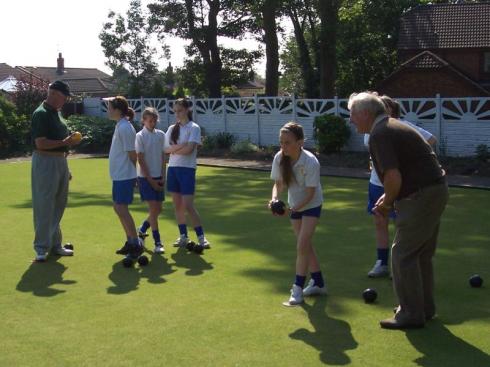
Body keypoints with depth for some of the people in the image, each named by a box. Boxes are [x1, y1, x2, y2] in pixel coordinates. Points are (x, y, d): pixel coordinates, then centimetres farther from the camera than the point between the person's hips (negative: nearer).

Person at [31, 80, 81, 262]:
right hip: (45, 163, -9)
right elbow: (40, 143, -22)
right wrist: (65, 142, -21)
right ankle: (41, 248, 3)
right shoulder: (41, 113, -13)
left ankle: (55, 245, 22)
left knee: (58, 206, 13)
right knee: (44, 207, -4)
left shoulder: (56, 113, 15)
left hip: (60, 162, 9)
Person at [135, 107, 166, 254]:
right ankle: (157, 243, -5)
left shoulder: (161, 135, 6)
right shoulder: (140, 136, -9)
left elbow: (163, 157, 9)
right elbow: (141, 160, -10)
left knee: (158, 209, 8)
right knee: (153, 209, -9)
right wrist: (150, 180, -13)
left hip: (158, 177, 5)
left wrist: (163, 176, 0)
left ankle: (141, 230, 32)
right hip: (145, 177, -5)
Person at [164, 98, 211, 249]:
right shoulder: (172, 128, 11)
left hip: (187, 169, -6)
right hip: (173, 168, 6)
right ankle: (183, 236, 17)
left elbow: (189, 149, -17)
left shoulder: (194, 128, -5)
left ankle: (201, 237, -5)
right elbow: (166, 149, 1)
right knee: (177, 205, 8)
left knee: (188, 206, -11)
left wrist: (174, 150, -3)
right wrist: (179, 146, -13)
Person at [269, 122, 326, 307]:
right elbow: (278, 184, -7)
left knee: (302, 246, -12)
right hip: (294, 205, 6)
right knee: (306, 245, 13)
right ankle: (318, 284, 27)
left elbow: (310, 193, -25)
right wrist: (274, 198, -27)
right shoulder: (279, 158, -17)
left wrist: (294, 208, -37)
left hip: (311, 206, -6)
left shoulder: (311, 162, -30)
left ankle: (298, 289, -4)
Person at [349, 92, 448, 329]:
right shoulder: (393, 127, 17)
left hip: (420, 198, -10)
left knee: (403, 254, -1)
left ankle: (411, 314, 5)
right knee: (421, 254, 19)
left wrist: (387, 203, -7)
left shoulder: (380, 134, -15)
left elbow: (394, 177, -25)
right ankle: (424, 307, 29)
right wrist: (389, 198, 16)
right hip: (435, 191, 10)